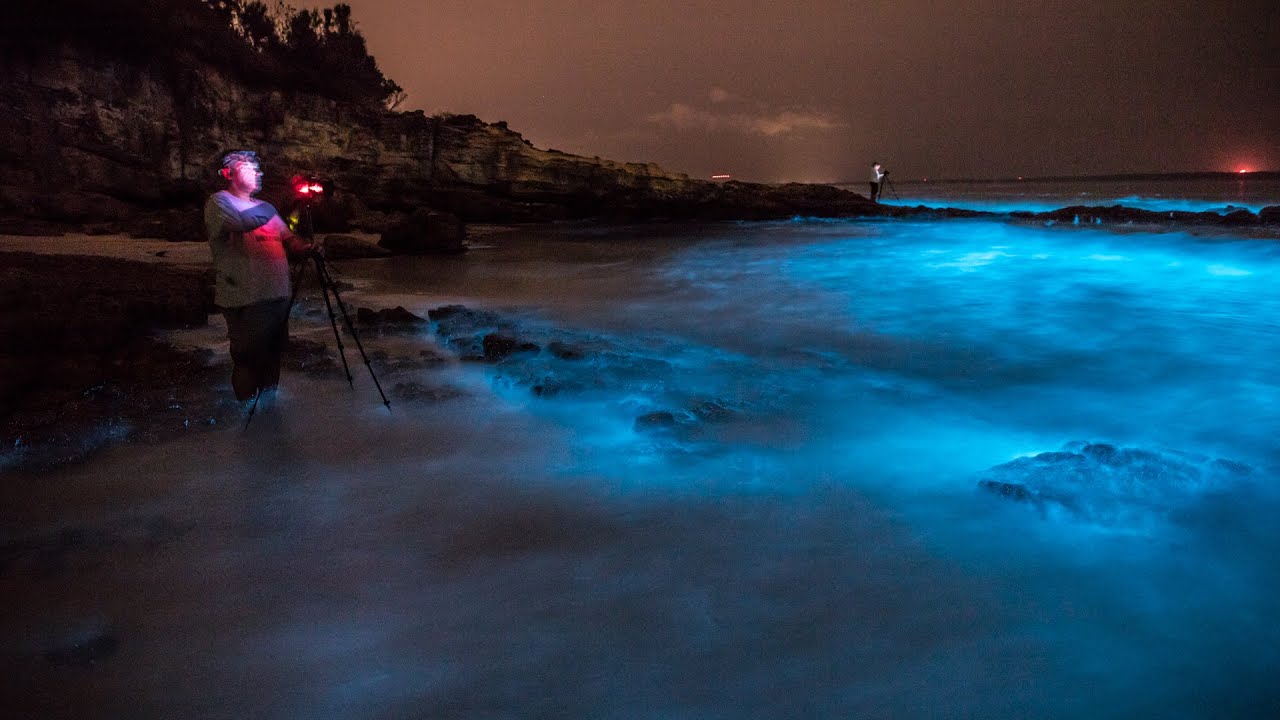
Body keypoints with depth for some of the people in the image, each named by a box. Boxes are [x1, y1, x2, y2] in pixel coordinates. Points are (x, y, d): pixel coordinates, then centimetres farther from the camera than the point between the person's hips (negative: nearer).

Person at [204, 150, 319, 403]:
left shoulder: (264, 206, 21)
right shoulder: (219, 202, -3)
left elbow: (288, 239, 16)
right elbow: (246, 221, -22)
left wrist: (305, 249, -7)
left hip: (277, 295, 7)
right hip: (245, 300, -7)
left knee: (272, 357, 15)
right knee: (249, 360, -2)